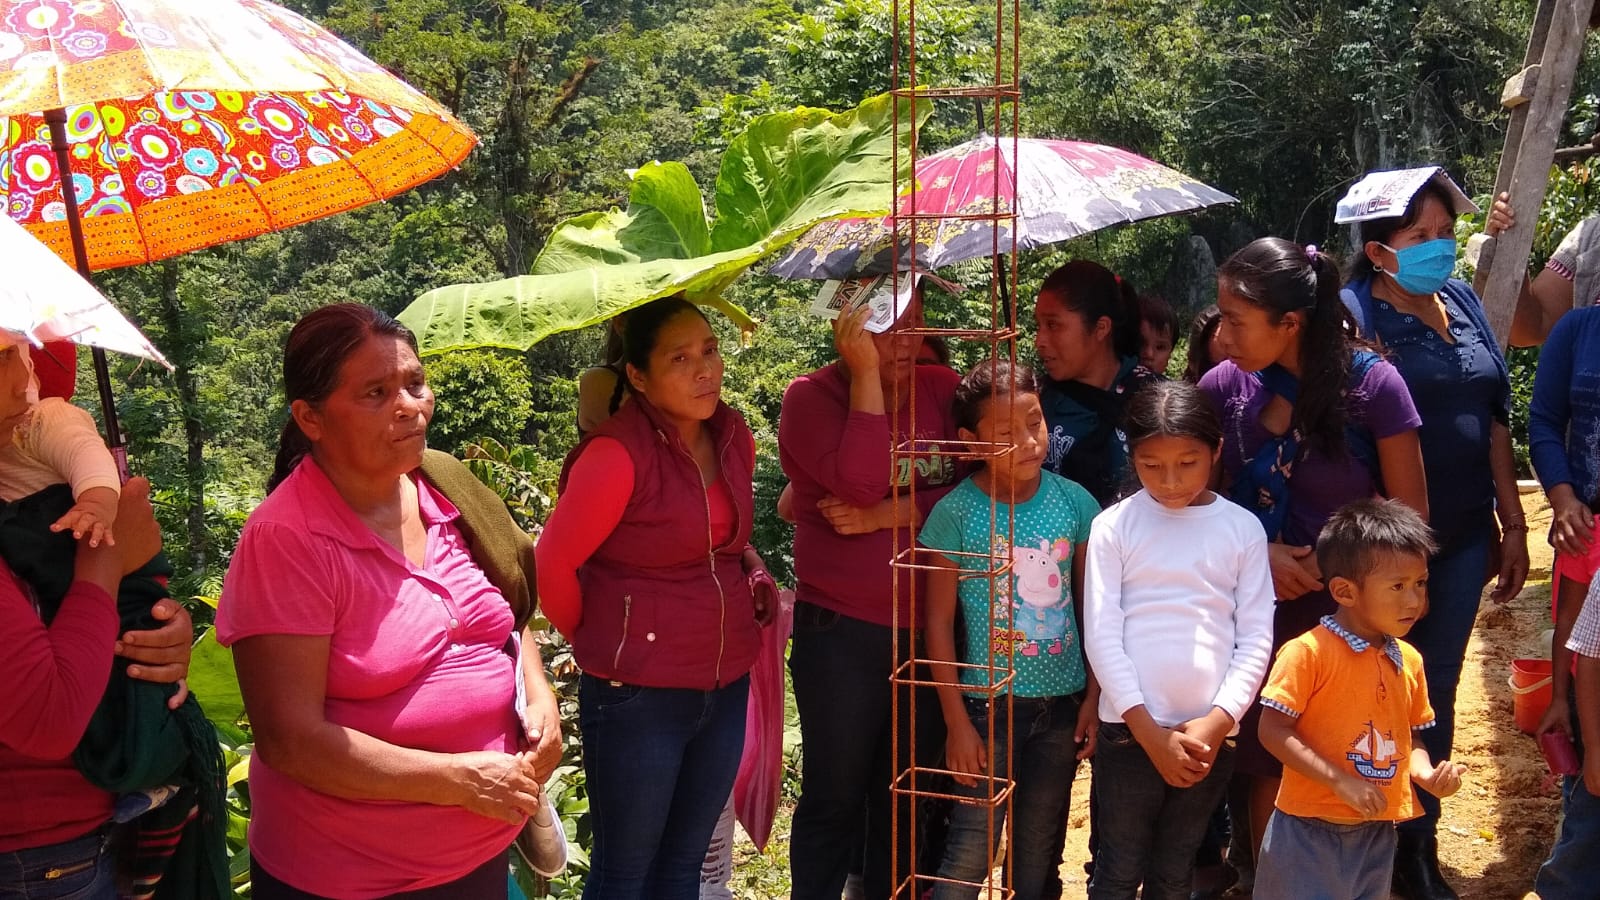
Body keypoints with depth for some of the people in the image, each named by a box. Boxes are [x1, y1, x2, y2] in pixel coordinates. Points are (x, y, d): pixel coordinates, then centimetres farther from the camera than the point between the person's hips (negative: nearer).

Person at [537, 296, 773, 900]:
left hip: (726, 686, 7)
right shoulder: (617, 453, -20)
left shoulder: (734, 438, 3)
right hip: (639, 694, -7)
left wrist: (758, 581, 4)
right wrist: (600, 642, -1)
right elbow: (553, 565, -15)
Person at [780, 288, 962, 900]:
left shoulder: (942, 389, 3)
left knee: (908, 799, 16)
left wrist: (886, 515, -16)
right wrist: (866, 373, -20)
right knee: (835, 798, 8)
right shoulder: (811, 396, -6)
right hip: (843, 632, -3)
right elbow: (860, 482, -22)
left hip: (930, 628, 4)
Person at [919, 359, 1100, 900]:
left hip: (1062, 702, 3)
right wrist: (956, 720, -9)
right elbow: (940, 621, -8)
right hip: (989, 704, -3)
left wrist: (1094, 699, 3)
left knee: (1039, 852, 15)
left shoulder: (1075, 502, -4)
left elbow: (1090, 607, 4)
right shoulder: (956, 513, -12)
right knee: (971, 854, 0)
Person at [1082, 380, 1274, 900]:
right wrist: (1151, 732, -10)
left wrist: (1216, 722, -10)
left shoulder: (1243, 530, 3)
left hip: (1212, 735, 2)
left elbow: (1256, 638, 1)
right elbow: (1101, 635, -6)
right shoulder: (1113, 526, -3)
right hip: (1129, 731, -1)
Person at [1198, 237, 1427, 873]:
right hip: (1256, 613, 2)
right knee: (1268, 772, 7)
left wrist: (1325, 569, -13)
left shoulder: (1372, 384, -13)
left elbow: (1408, 517, -6)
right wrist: (1254, 553, -11)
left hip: (1344, 614, -2)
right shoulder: (1224, 386, -7)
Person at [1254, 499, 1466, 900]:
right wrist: (1341, 781, -21)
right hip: (1310, 832, -6)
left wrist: (1427, 773, -5)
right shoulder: (1309, 653, -15)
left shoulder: (1409, 661, 6)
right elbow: (1273, 731, -17)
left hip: (1377, 833, 6)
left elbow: (1409, 739, 16)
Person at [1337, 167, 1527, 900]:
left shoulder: (1462, 301, 8)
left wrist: (1512, 522, 12)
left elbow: (1495, 418, 12)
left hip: (1462, 537, 6)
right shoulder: (1353, 316, -12)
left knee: (1436, 692, 14)